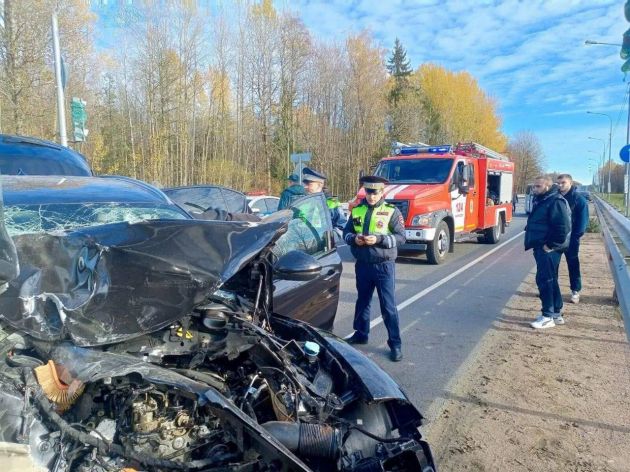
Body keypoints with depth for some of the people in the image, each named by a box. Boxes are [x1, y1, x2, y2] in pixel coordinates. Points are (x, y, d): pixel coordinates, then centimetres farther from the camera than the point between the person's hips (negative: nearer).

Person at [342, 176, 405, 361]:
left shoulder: (391, 211, -7)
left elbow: (401, 237, -10)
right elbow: (346, 232, 10)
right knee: (362, 301, 19)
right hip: (362, 265, 4)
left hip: (384, 266, -4)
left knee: (388, 306, 1)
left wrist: (379, 239, -24)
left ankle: (395, 343, 11)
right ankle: (361, 334, 36)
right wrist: (354, 238, -13)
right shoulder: (356, 210, 5)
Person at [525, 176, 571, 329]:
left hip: (548, 249, -10)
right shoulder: (542, 201, 16)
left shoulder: (555, 202, -16)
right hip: (541, 248, 10)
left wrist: (550, 245, -19)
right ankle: (557, 314, 25)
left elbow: (562, 228, -24)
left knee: (544, 280, -7)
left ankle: (548, 317, 0)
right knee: (550, 280, 15)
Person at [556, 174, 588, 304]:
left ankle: (575, 291, 16)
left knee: (573, 264, 6)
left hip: (570, 238, -4)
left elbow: (583, 220, -9)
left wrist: (575, 236, -15)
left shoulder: (579, 199, -6)